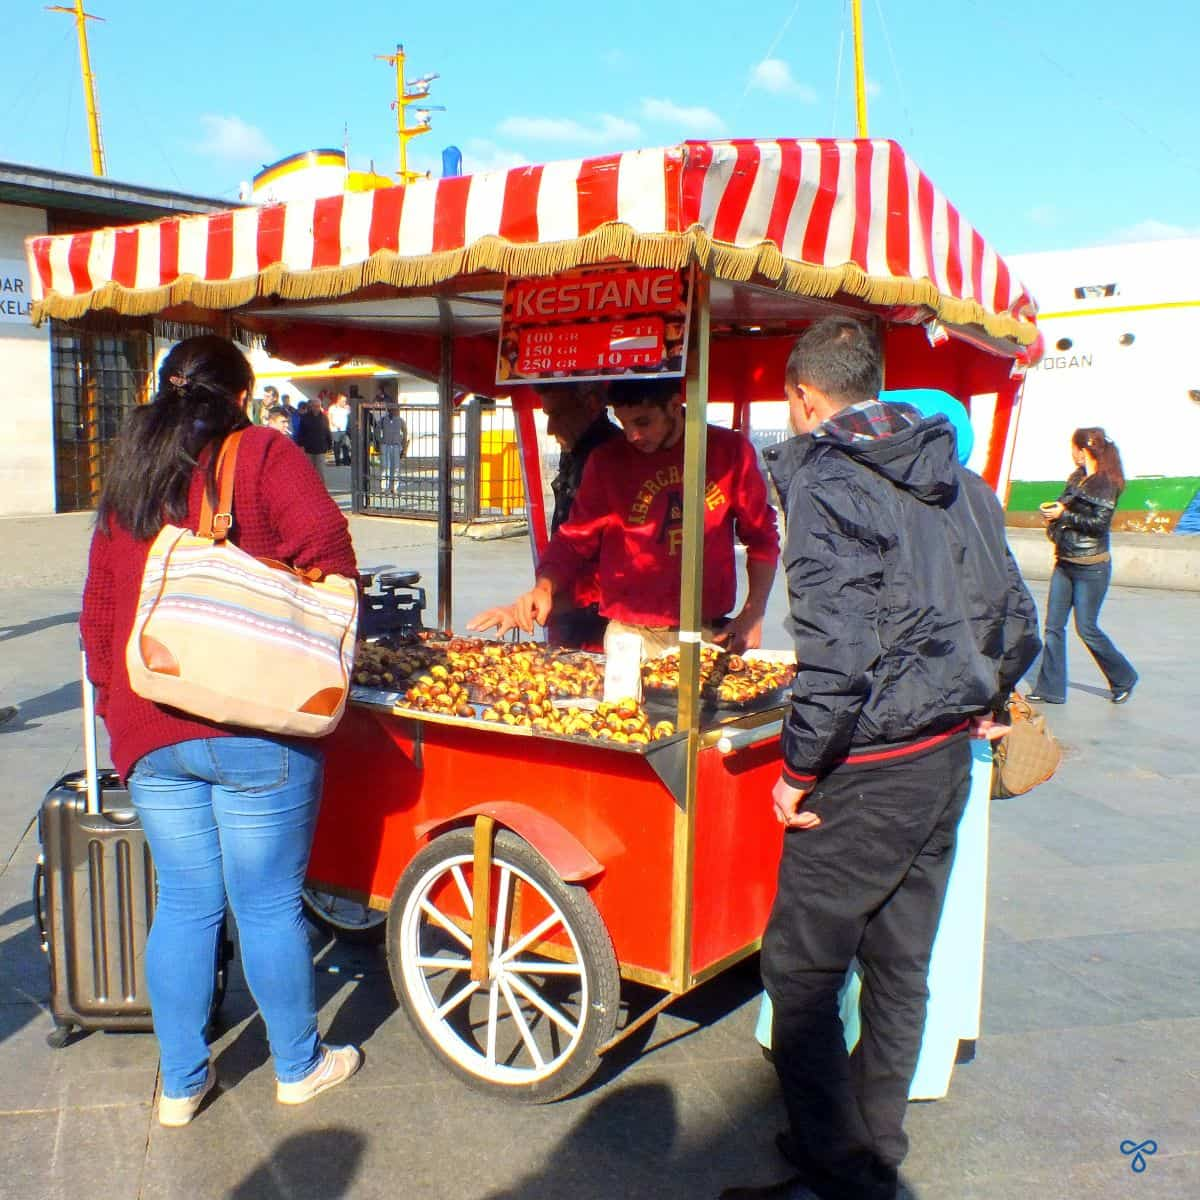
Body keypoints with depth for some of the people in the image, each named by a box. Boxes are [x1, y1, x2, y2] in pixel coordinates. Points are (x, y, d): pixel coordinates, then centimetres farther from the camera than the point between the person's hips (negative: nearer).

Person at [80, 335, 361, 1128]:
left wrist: (118, 704, 22)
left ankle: (181, 1083, 27)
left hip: (150, 733, 5)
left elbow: (97, 615, 16)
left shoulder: (126, 483, 14)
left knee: (183, 905, 15)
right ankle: (299, 1067, 25)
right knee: (269, 906, 7)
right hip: (255, 727, -5)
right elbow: (325, 546, -17)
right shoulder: (263, 455, -2)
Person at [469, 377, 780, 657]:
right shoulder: (607, 461, 0)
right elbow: (575, 541, 2)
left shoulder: (730, 451, -1)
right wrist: (544, 589, -16)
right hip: (631, 637, 0)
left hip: (710, 635, 0)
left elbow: (762, 538, 6)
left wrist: (753, 614, -3)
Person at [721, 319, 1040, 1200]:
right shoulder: (955, 478, 9)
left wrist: (800, 770, -14)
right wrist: (983, 703, 29)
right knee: (900, 966, 17)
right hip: (946, 761, 8)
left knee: (801, 969, 5)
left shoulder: (824, 481, -15)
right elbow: (1015, 620, 14)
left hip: (867, 771, -8)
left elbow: (839, 649, -24)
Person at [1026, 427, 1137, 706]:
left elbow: (1100, 523, -18)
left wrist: (1064, 515, -16)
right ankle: (1051, 689, 9)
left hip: (1091, 567, -7)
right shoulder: (1077, 477, 11)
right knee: (1053, 626, 4)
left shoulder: (1106, 483, -11)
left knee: (1086, 628, -1)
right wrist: (1054, 510, -1)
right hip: (1065, 563, 7)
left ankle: (1123, 678, 20)